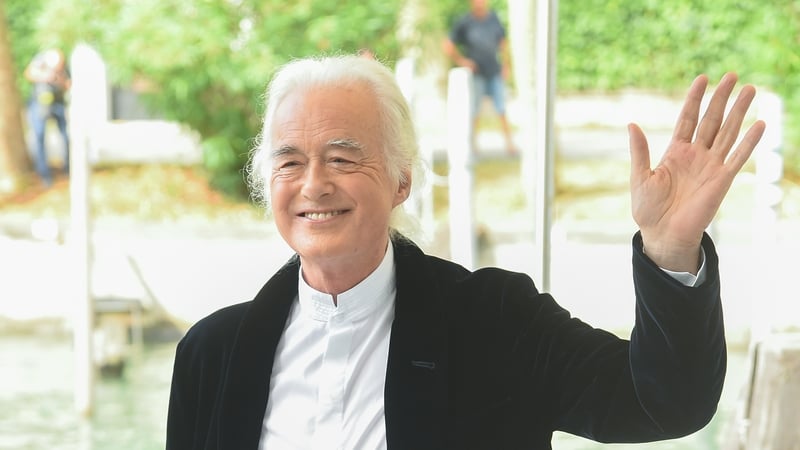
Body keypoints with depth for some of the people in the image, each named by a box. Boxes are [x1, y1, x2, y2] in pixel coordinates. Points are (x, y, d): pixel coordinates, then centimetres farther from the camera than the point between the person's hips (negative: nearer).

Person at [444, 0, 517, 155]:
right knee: (473, 114, 3)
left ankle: (510, 144, 6)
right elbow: (448, 46, -1)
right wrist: (461, 61, -5)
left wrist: (506, 65, 13)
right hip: (475, 74, -3)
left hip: (495, 73, 3)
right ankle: (471, 147, 14)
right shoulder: (464, 22, -7)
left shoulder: (493, 18, 5)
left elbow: (503, 42, 17)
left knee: (502, 111, -1)